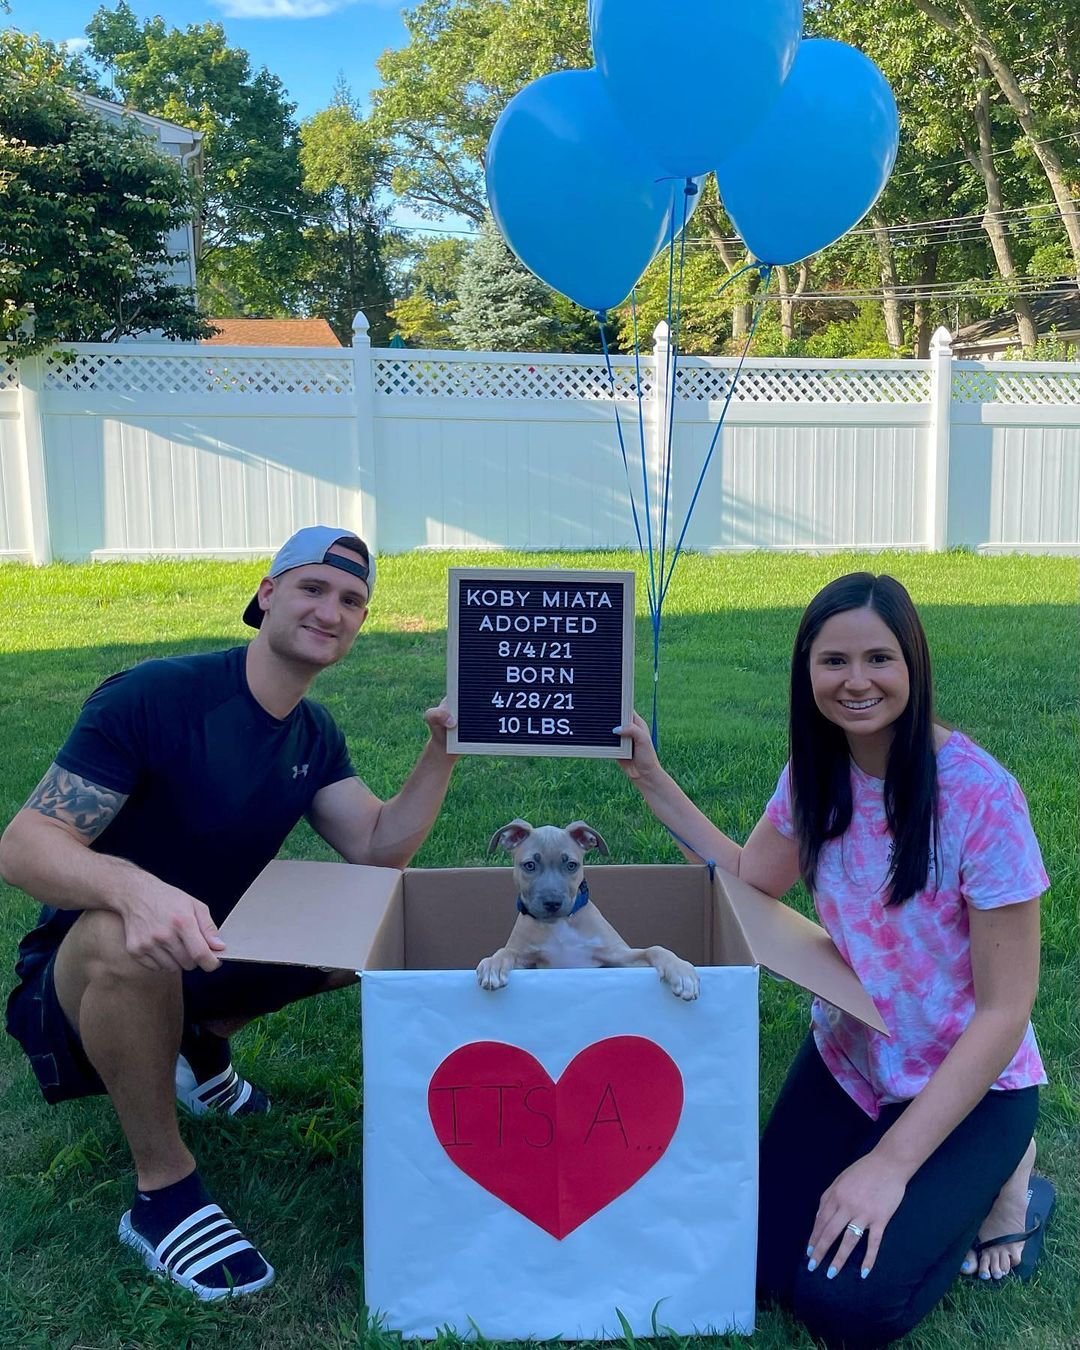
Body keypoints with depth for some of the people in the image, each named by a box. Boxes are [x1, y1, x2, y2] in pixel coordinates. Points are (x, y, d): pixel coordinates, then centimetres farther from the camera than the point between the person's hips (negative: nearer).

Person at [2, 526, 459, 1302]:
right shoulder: (154, 697, -24)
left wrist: (442, 751, -17)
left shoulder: (316, 734, -1)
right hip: (88, 968, -6)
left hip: (214, 947, 7)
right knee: (127, 937, -41)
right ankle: (165, 1191, -17)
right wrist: (135, 887, -49)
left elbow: (379, 852, -5)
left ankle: (202, 1043, 18)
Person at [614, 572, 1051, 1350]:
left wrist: (891, 1163, -23)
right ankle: (929, 1189, 21)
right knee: (768, 1268, -3)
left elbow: (1005, 1009, -21)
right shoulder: (816, 775, -8)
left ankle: (992, 1177, 9)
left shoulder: (980, 796, -25)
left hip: (969, 1082, -5)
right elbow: (749, 883, 9)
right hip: (844, 1059, 5)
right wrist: (651, 777, 0)